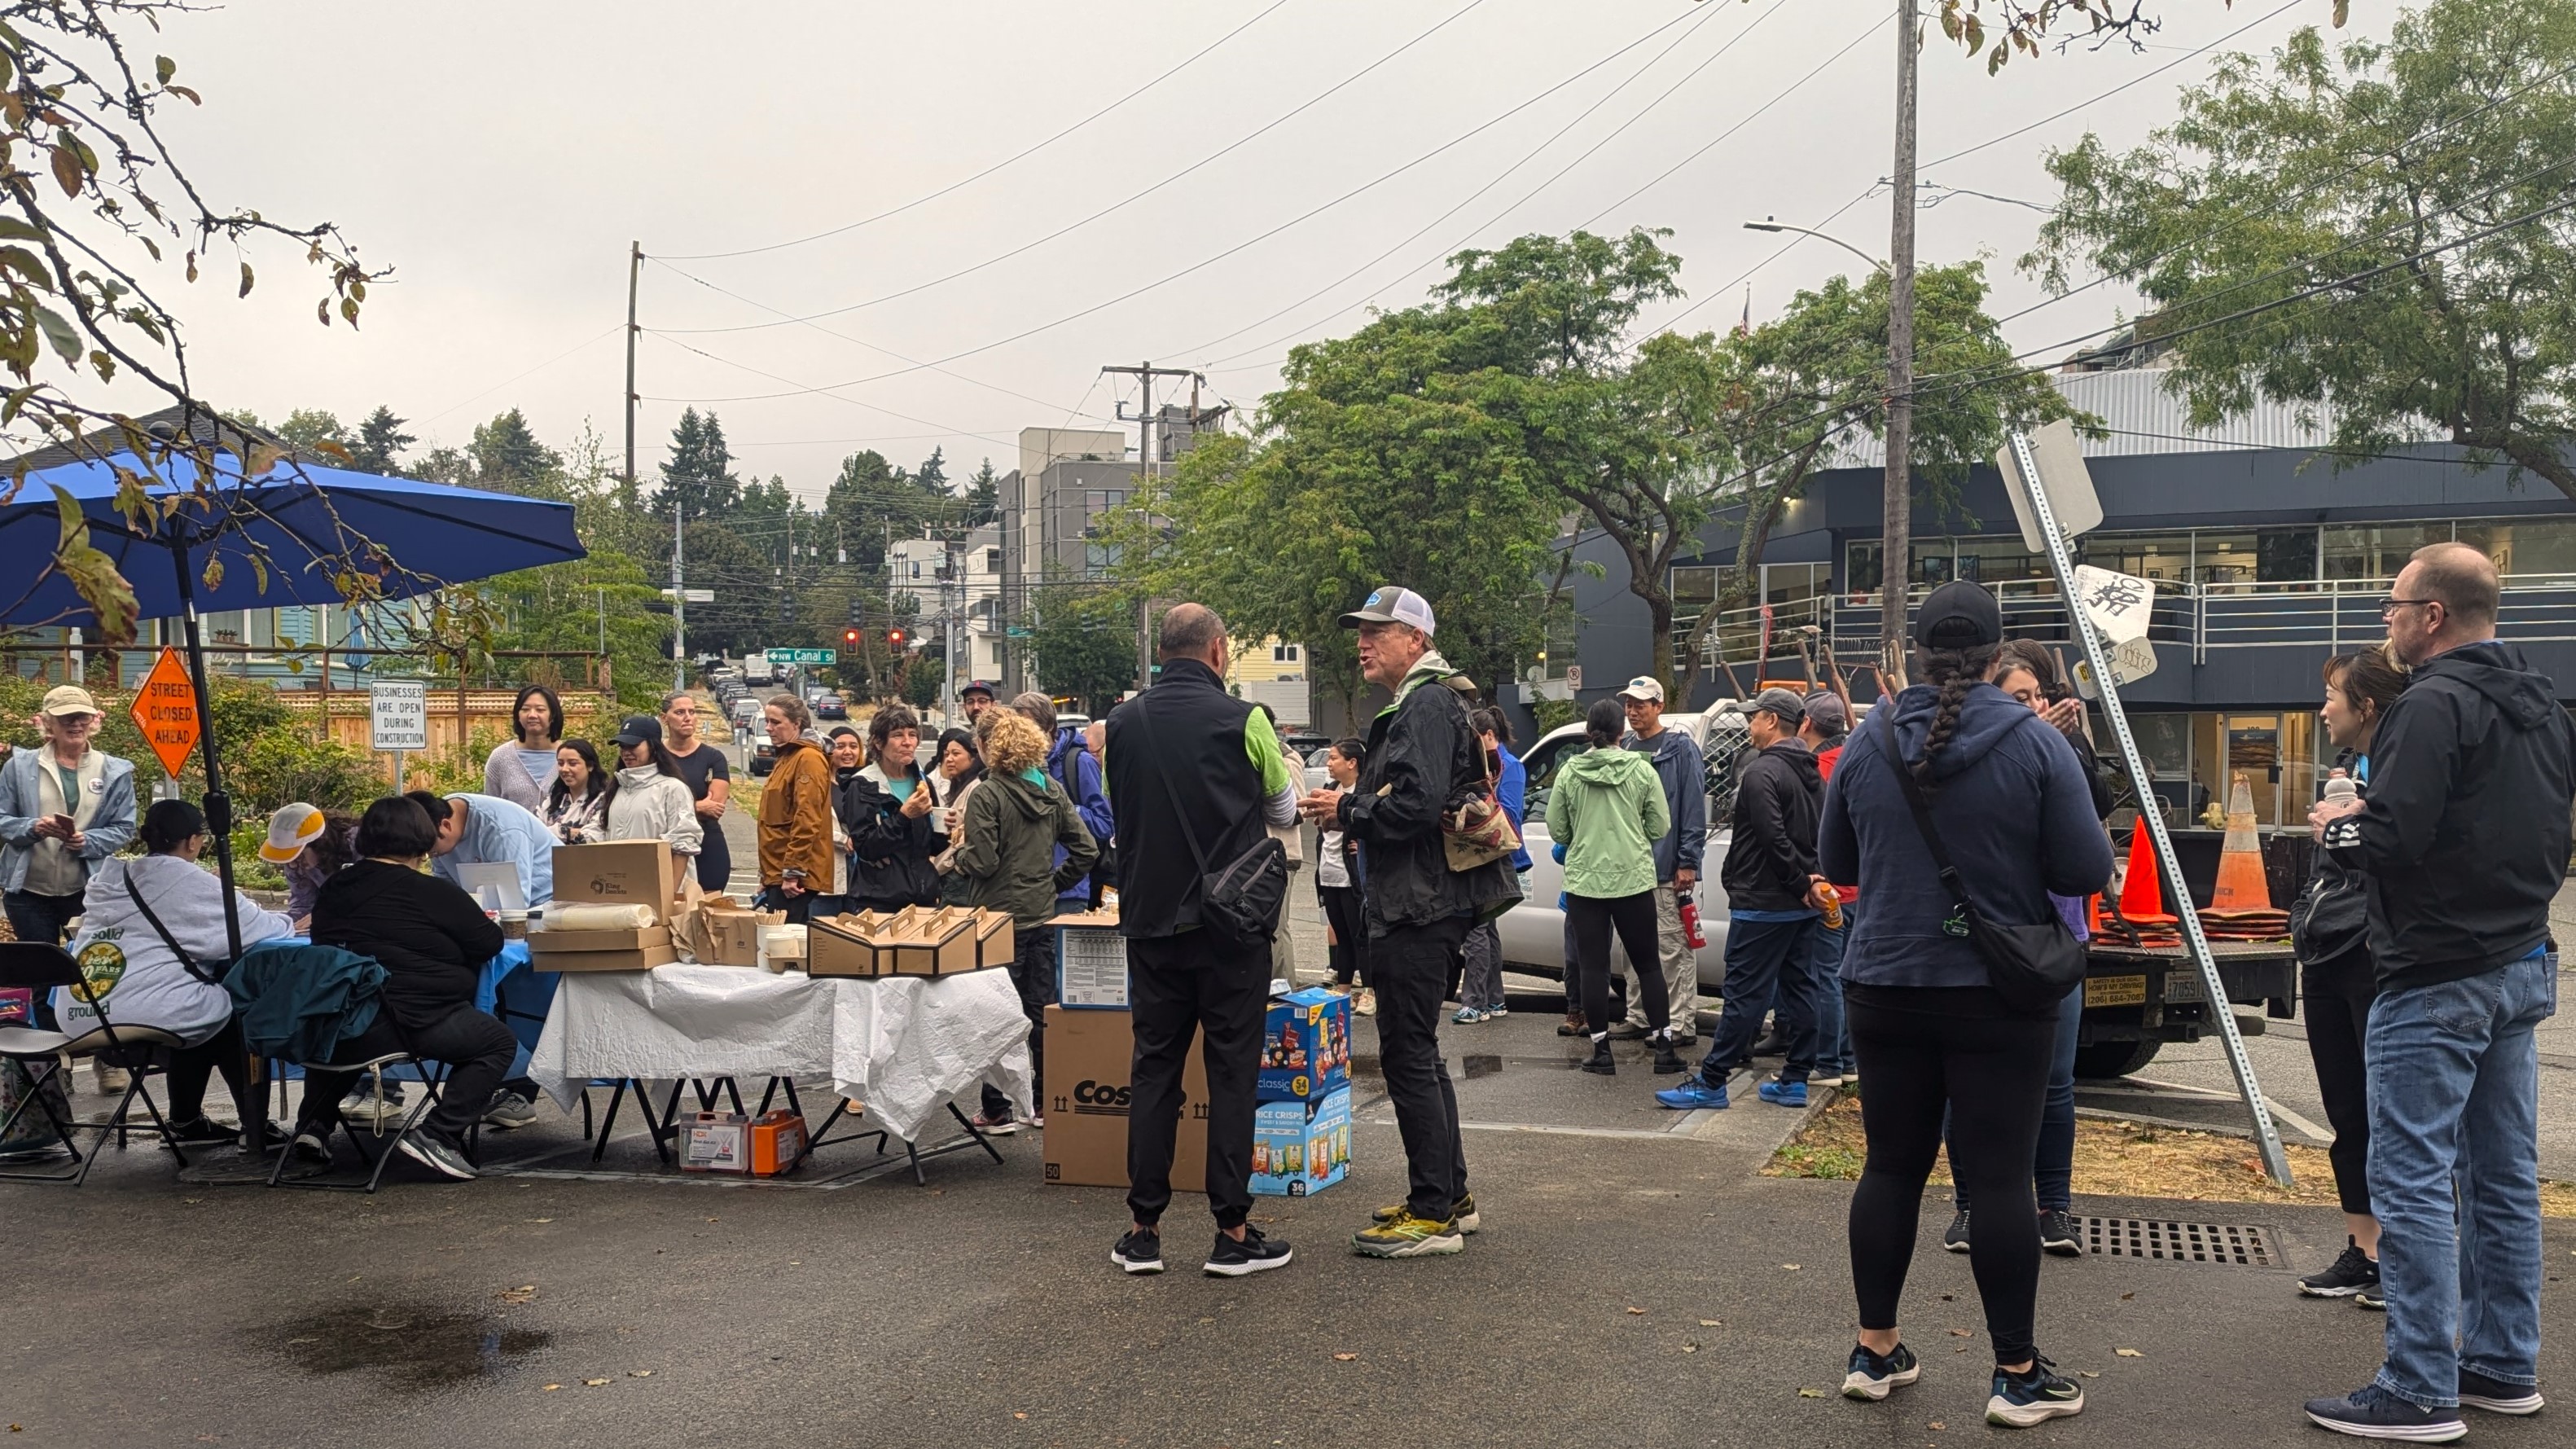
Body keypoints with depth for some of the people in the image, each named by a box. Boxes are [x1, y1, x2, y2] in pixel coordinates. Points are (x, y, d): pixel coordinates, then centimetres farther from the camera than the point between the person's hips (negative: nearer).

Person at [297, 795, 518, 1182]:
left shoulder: (332, 889, 13)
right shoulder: (435, 893, -4)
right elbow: (490, 943, 1)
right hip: (413, 1023, -6)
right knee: (499, 1042, 11)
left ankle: (314, 1124, 26)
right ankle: (436, 1135, -4)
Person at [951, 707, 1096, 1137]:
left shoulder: (987, 795, -14)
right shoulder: (1053, 791, 4)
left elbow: (981, 862, -17)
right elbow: (1086, 850, 4)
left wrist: (960, 854, 3)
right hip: (1043, 916, 6)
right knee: (1042, 1012, 13)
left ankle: (997, 1110, 7)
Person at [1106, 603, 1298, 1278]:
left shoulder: (1123, 723, 2)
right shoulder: (1243, 721, -9)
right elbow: (1284, 810, 6)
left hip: (1150, 923, 4)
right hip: (1230, 924, -3)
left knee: (1153, 1070, 9)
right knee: (1232, 1072, 3)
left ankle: (1144, 1230, 11)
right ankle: (1232, 1232, 5)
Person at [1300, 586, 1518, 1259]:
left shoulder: (1427, 705, -14)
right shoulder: (1413, 704, 20)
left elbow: (1416, 804, -25)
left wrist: (1347, 811, -13)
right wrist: (1350, 805, 9)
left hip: (1420, 908, -11)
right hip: (1414, 904, 11)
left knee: (1408, 1055, -7)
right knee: (1418, 1053, 17)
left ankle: (1433, 1214, -2)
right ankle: (1451, 1197, 25)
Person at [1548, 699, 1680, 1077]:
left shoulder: (1570, 773, -3)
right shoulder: (1641, 770, -4)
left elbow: (1556, 829, 2)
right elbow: (1660, 827, -1)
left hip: (1584, 881, 0)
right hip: (1633, 879, 0)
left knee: (1592, 967, 6)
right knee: (1648, 964, 11)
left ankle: (1602, 1051, 6)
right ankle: (1663, 1046, 10)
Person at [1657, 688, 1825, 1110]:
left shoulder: (1762, 772, -15)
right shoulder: (1811, 774, 14)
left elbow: (1773, 838, -22)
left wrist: (1799, 883, -13)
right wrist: (1807, 883, 7)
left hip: (1763, 904, -9)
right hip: (1803, 904, 9)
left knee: (1744, 994, -7)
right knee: (1797, 989, 12)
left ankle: (1710, 1083, -3)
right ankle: (1795, 1080, 16)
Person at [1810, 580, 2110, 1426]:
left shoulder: (1866, 746, 0)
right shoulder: (2037, 745, -10)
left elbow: (1834, 864, 9)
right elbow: (2086, 869, -9)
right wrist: (2009, 856, 9)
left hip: (1886, 990, 3)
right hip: (1999, 998, -3)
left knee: (1891, 1168, 12)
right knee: (1998, 1179, 3)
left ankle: (1875, 1351, 21)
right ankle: (2017, 1373, 12)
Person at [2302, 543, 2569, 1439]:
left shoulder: (2434, 705, -17)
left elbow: (2389, 838, -24)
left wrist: (2334, 826, -5)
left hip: (2435, 978, -10)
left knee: (2413, 1180, -5)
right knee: (2504, 1175, 15)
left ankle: (2421, 1392, -3)